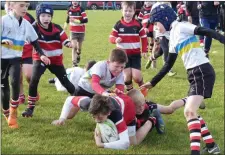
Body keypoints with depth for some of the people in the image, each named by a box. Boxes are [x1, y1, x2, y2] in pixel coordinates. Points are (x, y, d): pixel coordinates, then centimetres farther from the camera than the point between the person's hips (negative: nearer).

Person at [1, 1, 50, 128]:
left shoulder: (26, 24, 7)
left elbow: (34, 41, 16)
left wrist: (41, 54, 5)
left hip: (15, 58, 2)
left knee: (15, 82, -20)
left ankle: (13, 113, -3)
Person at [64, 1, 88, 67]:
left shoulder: (81, 9, -13)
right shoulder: (69, 10, 1)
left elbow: (86, 20, -23)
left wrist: (76, 21, -33)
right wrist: (66, 24, 30)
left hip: (81, 31, -1)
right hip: (73, 31, 1)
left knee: (79, 47, 12)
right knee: (74, 47, -11)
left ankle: (78, 55, 45)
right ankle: (74, 63, -9)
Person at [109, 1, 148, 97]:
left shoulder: (138, 24, -4)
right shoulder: (118, 25, -5)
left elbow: (144, 38, 5)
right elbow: (111, 37, -3)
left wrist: (144, 51, -2)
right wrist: (115, 39, -26)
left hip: (135, 54, 0)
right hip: (123, 54, 0)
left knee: (136, 76, -9)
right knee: (127, 75, -4)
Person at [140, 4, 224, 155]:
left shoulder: (181, 27, -7)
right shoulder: (173, 37, 19)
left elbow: (206, 31, -20)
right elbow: (168, 65, 26)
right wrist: (152, 83, 29)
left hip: (202, 73, -9)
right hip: (195, 74, 9)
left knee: (189, 112, -15)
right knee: (191, 112, 14)